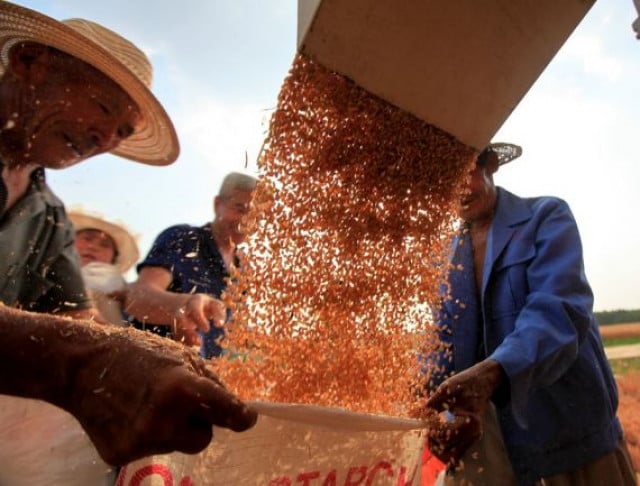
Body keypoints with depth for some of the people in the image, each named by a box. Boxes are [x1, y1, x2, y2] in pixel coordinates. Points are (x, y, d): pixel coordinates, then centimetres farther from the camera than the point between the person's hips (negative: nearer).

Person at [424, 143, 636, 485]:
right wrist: (456, 412, -21)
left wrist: (490, 373, -41)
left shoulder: (547, 216, -7)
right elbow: (438, 345, -2)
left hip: (571, 440, -3)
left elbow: (560, 310, -23)